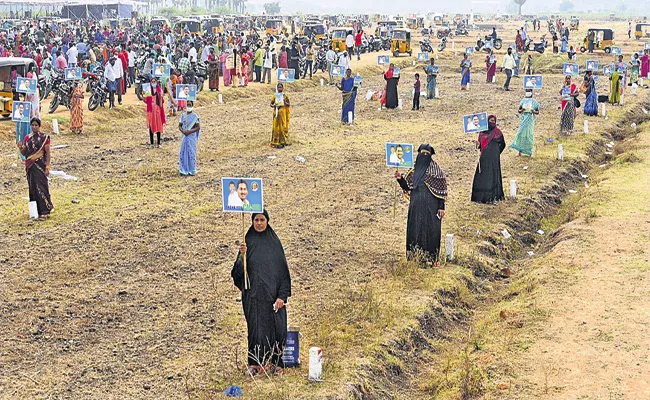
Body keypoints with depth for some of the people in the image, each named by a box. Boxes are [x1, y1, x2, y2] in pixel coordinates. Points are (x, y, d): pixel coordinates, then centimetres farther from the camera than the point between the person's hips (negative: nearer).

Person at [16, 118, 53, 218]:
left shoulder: (44, 137, -4)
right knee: (32, 188, 7)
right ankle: (35, 210, 15)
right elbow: (24, 153, 12)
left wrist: (47, 167, -12)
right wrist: (20, 147, -10)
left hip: (40, 165, -5)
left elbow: (48, 153, -5)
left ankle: (44, 211, -4)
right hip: (30, 166, 5)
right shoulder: (27, 138, 9)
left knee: (41, 187, -7)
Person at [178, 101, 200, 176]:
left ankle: (192, 171, 6)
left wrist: (189, 131, -17)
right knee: (183, 153, 4)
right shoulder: (183, 115, 8)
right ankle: (184, 170, 12)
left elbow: (198, 127, -8)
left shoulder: (194, 116, -4)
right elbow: (180, 125, 10)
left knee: (191, 153, -2)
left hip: (192, 137, -4)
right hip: (184, 136, 4)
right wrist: (182, 131, -10)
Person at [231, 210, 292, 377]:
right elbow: (240, 270, -2)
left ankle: (273, 362, 15)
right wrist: (242, 256, -21)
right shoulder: (248, 242, 4)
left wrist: (282, 295, -7)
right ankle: (254, 364, 11)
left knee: (274, 326, 2)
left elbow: (283, 269, 1)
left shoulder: (275, 242, 4)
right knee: (255, 327, 3)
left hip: (272, 293, 0)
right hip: (253, 293, 0)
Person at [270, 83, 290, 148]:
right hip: (276, 113, 1)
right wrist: (274, 105, -17)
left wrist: (285, 102, -19)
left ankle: (282, 141, 8)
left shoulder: (285, 96, 2)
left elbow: (289, 104, 1)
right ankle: (276, 142, 4)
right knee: (276, 127, 0)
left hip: (283, 113, -1)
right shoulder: (275, 96, 4)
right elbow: (271, 104, 5)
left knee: (283, 127, 0)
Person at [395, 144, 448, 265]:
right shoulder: (414, 170, 9)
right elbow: (407, 186, 13)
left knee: (431, 230, -1)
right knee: (415, 229, 8)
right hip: (416, 205, 5)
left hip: (431, 206, -5)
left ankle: (432, 257, 9)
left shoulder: (435, 170, -5)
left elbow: (441, 189, -6)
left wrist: (441, 207, -11)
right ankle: (416, 256, 19)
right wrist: (400, 179, -6)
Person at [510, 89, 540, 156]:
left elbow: (537, 112, 4)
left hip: (530, 120, -1)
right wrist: (522, 110, -12)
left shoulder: (534, 101, 3)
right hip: (523, 119, 1)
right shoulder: (523, 100, 8)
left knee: (529, 134, 0)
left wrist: (533, 111, -16)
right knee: (521, 133, -7)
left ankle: (529, 151, 10)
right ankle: (520, 151, -5)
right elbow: (519, 111, 10)